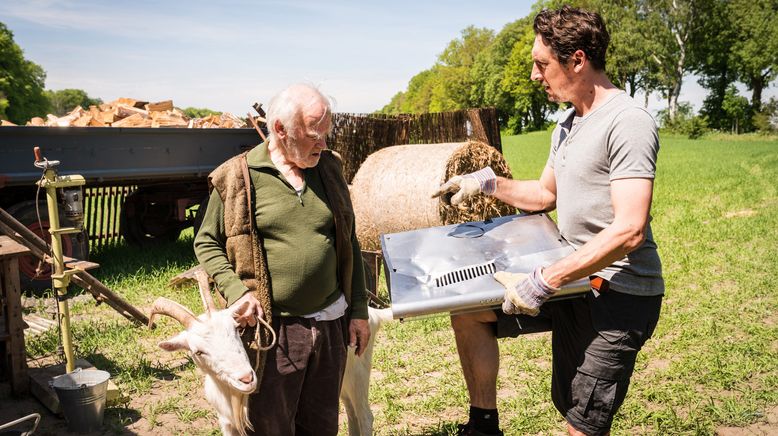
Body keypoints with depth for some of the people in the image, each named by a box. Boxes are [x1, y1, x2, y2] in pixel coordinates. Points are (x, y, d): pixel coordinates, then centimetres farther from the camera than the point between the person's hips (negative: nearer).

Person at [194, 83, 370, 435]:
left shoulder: (329, 168, 5)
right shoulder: (238, 178, -8)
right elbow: (206, 243, 1)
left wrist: (359, 310, 9)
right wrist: (236, 291, -14)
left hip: (331, 323, 4)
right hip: (272, 330, -4)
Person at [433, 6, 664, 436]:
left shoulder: (627, 122, -18)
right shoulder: (567, 124, 11)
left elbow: (629, 230, -27)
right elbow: (545, 194, 25)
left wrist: (542, 283, -28)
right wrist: (487, 182, 10)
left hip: (618, 292, -9)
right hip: (574, 280, 9)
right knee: (468, 311, 8)